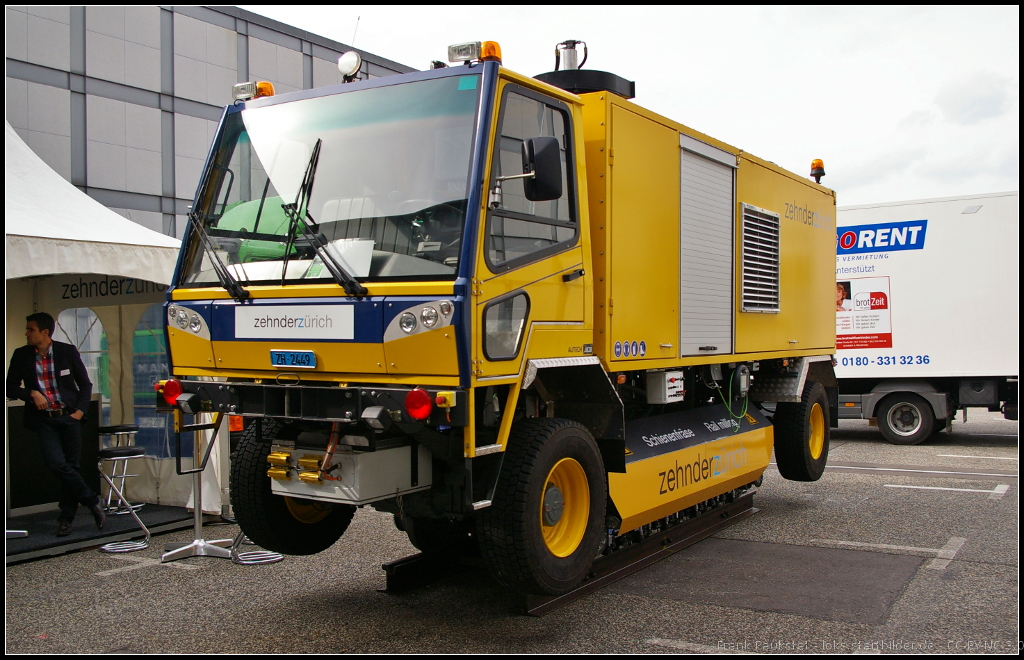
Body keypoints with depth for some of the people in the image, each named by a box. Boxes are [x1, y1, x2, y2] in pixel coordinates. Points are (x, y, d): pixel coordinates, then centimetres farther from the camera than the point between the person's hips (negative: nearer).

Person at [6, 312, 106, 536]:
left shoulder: (68, 351, 1)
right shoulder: (21, 356, 4)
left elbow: (85, 384, 8)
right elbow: (10, 388, 7)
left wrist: (80, 410, -3)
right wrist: (32, 393, -12)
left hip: (69, 417, 0)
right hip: (44, 419, 0)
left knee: (71, 466, 3)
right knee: (57, 465, -15)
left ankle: (66, 518, 16)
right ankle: (93, 502, 2)